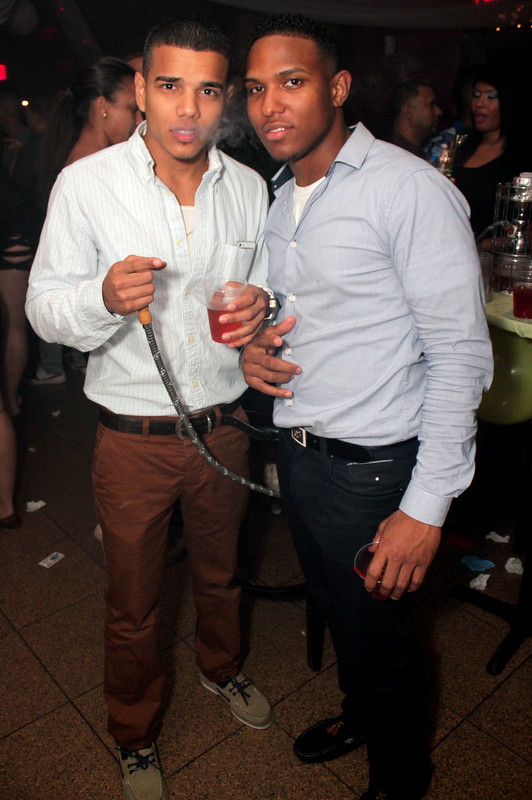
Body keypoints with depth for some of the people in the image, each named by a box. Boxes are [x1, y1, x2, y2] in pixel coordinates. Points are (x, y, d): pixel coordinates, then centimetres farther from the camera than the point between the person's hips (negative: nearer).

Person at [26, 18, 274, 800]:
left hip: (225, 425, 3)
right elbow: (45, 308, -9)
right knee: (133, 603, 16)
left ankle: (221, 666, 57)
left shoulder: (248, 187, 0)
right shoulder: (86, 183, -10)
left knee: (220, 571, 25)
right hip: (134, 435, -3)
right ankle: (136, 736, 44)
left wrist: (262, 302, -14)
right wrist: (105, 296, -31)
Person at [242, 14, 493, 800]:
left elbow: (460, 353, -18)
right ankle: (358, 711, 55)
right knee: (336, 609, 26)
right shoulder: (283, 199, 9)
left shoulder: (409, 188, -16)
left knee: (378, 639, 11)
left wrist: (426, 507, -20)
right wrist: (255, 347, -3)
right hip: (296, 450, 7)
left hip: (371, 467, -7)